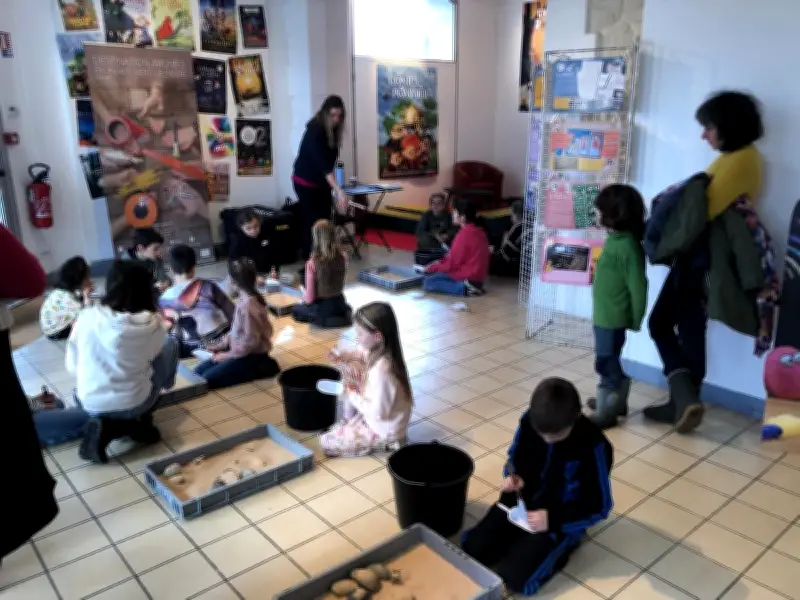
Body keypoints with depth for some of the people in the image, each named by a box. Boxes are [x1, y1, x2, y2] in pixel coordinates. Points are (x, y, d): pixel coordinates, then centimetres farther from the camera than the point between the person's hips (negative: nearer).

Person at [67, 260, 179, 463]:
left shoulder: (86, 317, -9)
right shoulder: (152, 324, -13)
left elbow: (72, 368, 2)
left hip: (90, 405, 3)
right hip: (133, 405, -3)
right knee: (170, 344, 16)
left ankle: (106, 425, 9)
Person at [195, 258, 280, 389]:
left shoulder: (248, 304, -26)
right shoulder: (245, 298, 2)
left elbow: (250, 341, -24)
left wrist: (228, 355, -14)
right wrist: (222, 344, 10)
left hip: (251, 356, -9)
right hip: (244, 351, 9)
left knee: (207, 380, -14)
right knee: (198, 371, 8)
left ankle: (260, 368, -5)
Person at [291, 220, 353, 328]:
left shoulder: (312, 263, -26)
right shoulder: (343, 256, -12)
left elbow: (309, 299, -19)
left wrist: (304, 295, 3)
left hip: (321, 309, -5)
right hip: (339, 303, 5)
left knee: (295, 310, 26)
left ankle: (325, 320, 1)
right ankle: (343, 314, 7)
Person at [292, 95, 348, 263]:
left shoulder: (333, 130, -1)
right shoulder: (314, 131, -24)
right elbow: (322, 163, -34)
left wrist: (333, 186, 1)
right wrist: (339, 191, -41)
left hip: (322, 182, 7)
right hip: (305, 182, -7)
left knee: (325, 221, 5)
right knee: (311, 222, -6)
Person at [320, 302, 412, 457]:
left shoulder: (381, 370, -36)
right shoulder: (382, 351, -9)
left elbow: (378, 412, -30)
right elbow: (363, 354, 15)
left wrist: (352, 395, -18)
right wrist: (345, 356, -4)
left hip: (383, 430, -9)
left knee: (326, 442, -4)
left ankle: (385, 444, 0)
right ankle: (350, 423, 26)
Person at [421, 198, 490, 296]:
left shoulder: (464, 234, -19)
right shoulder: (478, 231, 8)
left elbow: (452, 264, -14)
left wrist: (432, 268, 0)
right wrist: (441, 262, 11)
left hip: (467, 276, -9)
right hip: (477, 275, 9)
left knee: (427, 283, -11)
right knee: (434, 275, 23)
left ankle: (464, 288, -18)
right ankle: (472, 285, 7)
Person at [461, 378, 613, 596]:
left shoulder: (593, 446, -24)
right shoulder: (529, 422, -12)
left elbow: (599, 506, -15)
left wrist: (553, 520, -23)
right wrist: (512, 475, -14)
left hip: (561, 519, -4)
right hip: (520, 502, 5)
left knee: (513, 576, -19)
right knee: (472, 549, -10)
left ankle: (559, 547, 6)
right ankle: (522, 541, 14)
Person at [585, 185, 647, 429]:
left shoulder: (627, 246, -22)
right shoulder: (615, 239, 5)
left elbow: (637, 286, -19)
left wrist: (635, 320, -13)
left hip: (613, 317, -9)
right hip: (604, 315, 9)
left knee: (606, 363, 2)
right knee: (609, 361, 22)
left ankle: (606, 412, 15)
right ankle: (615, 400, 38)